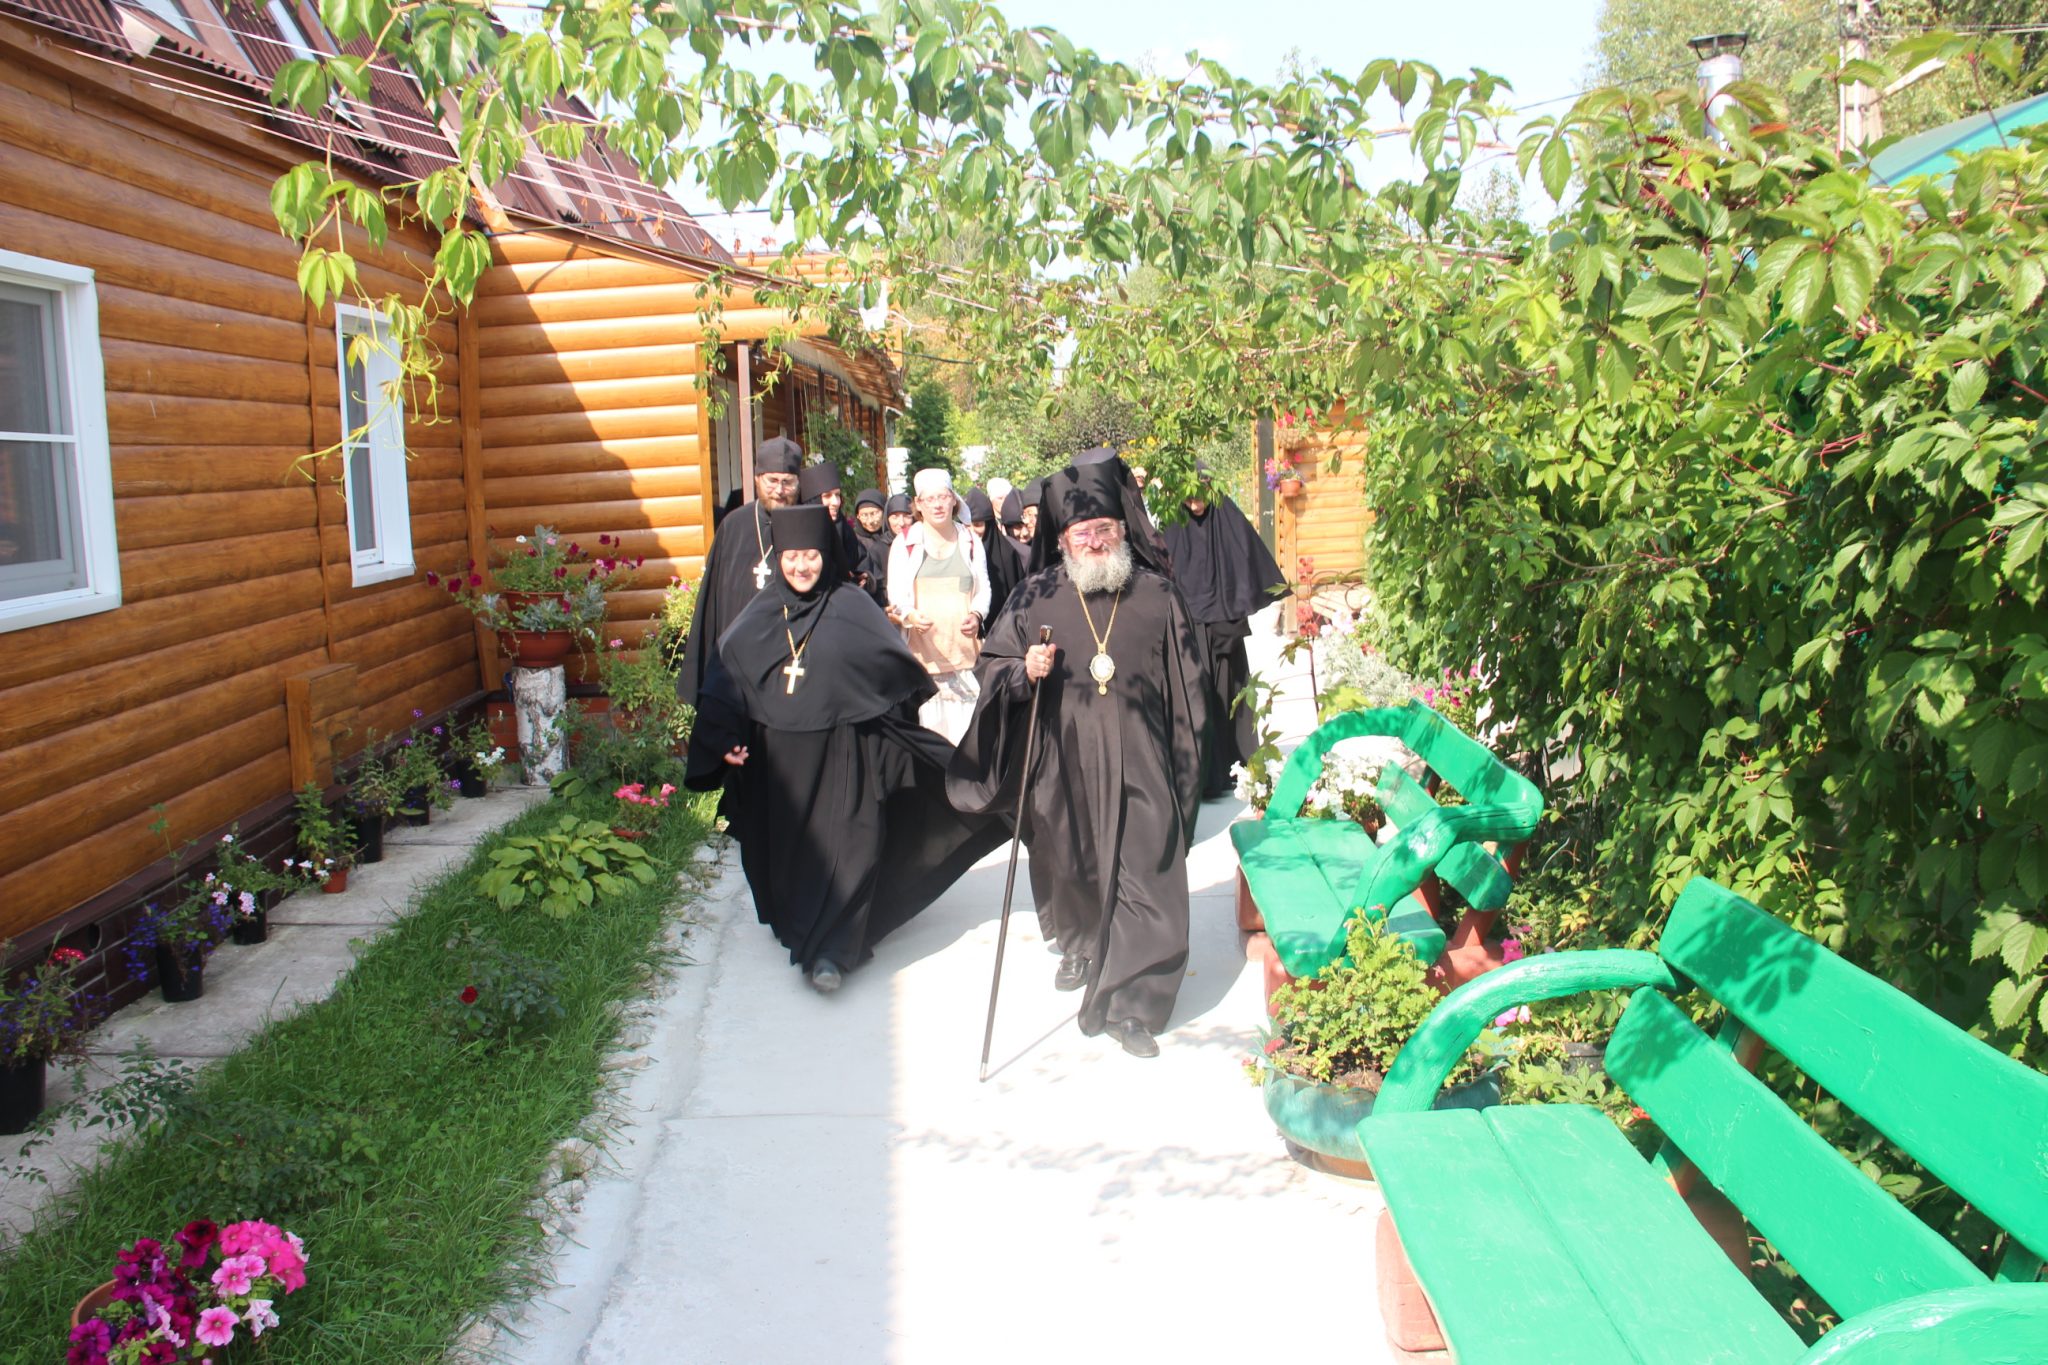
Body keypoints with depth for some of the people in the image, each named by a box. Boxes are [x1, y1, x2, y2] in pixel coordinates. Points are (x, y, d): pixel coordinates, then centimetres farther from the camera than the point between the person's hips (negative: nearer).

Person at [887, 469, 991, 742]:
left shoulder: (970, 543, 14)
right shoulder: (905, 543, 7)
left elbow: (983, 589, 12)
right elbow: (896, 594, 1)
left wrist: (976, 615, -9)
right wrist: (909, 615, -21)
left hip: (964, 648, 2)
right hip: (922, 650, -1)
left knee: (965, 720, -7)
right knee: (927, 719, -10)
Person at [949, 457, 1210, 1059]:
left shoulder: (1157, 595, 1)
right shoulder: (1035, 597, 1)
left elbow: (1185, 687, 6)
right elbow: (991, 662, 5)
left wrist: (1185, 764, 6)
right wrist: (1024, 670, -17)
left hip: (1138, 765, -1)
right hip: (1062, 766, 1)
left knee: (1141, 879, -6)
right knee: (1070, 868, 16)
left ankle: (1129, 1004, 3)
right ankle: (1077, 946, 46)